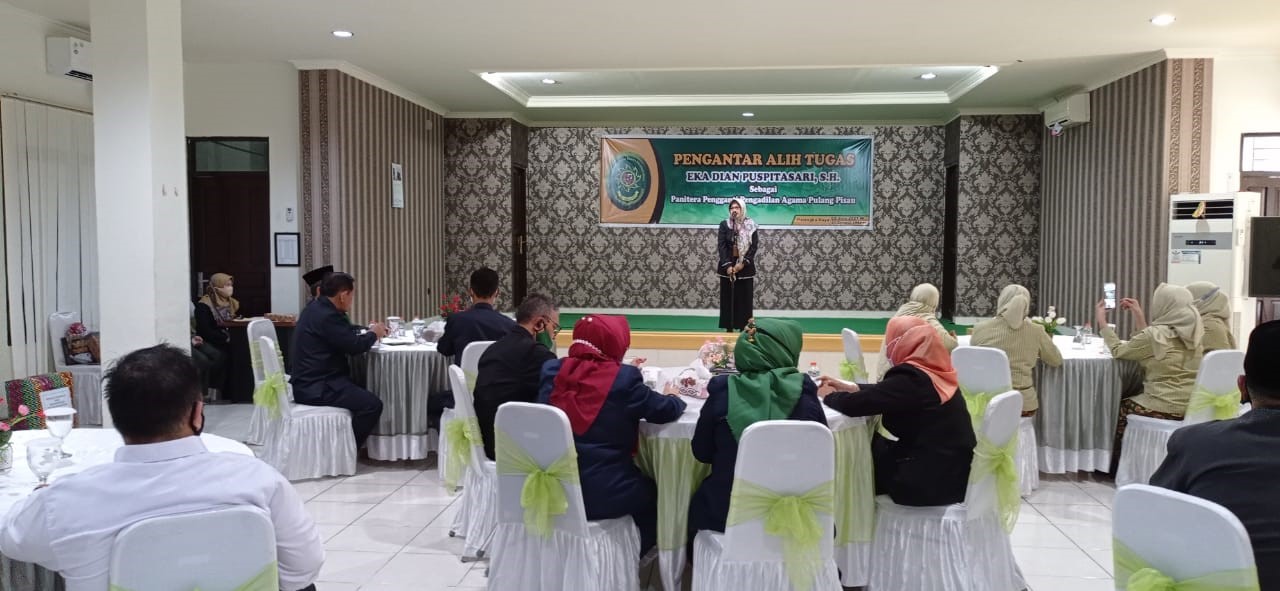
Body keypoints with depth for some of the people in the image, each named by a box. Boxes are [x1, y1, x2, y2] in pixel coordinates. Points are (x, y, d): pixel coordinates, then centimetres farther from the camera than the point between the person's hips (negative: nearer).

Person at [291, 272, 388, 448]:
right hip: (316, 389, -11)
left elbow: (345, 334, 19)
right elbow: (355, 346, -20)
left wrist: (368, 329, 10)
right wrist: (373, 334, -2)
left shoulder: (316, 308, 10)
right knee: (372, 404, -18)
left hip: (309, 381, 11)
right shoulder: (327, 316, -22)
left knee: (361, 389, 26)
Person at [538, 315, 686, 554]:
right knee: (654, 492, 28)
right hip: (603, 494, -5)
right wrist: (676, 399, 18)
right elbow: (666, 410, -4)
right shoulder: (623, 378, -13)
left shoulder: (552, 371, -1)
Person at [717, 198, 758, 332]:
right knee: (728, 298, 1)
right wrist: (727, 265, -17)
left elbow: (754, 246, -4)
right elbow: (721, 246, -5)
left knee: (744, 298, 0)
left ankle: (744, 327, 5)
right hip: (727, 265, 0)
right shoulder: (724, 225, 1)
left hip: (745, 266, 0)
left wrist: (743, 263, -15)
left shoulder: (750, 225, 1)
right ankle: (729, 327, 6)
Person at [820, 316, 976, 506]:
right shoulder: (935, 372, 5)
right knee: (874, 445, 18)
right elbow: (889, 390, 20)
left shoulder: (910, 378, -21)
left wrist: (829, 396, 0)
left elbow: (853, 406, -20)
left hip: (931, 482, -7)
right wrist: (850, 388, 18)